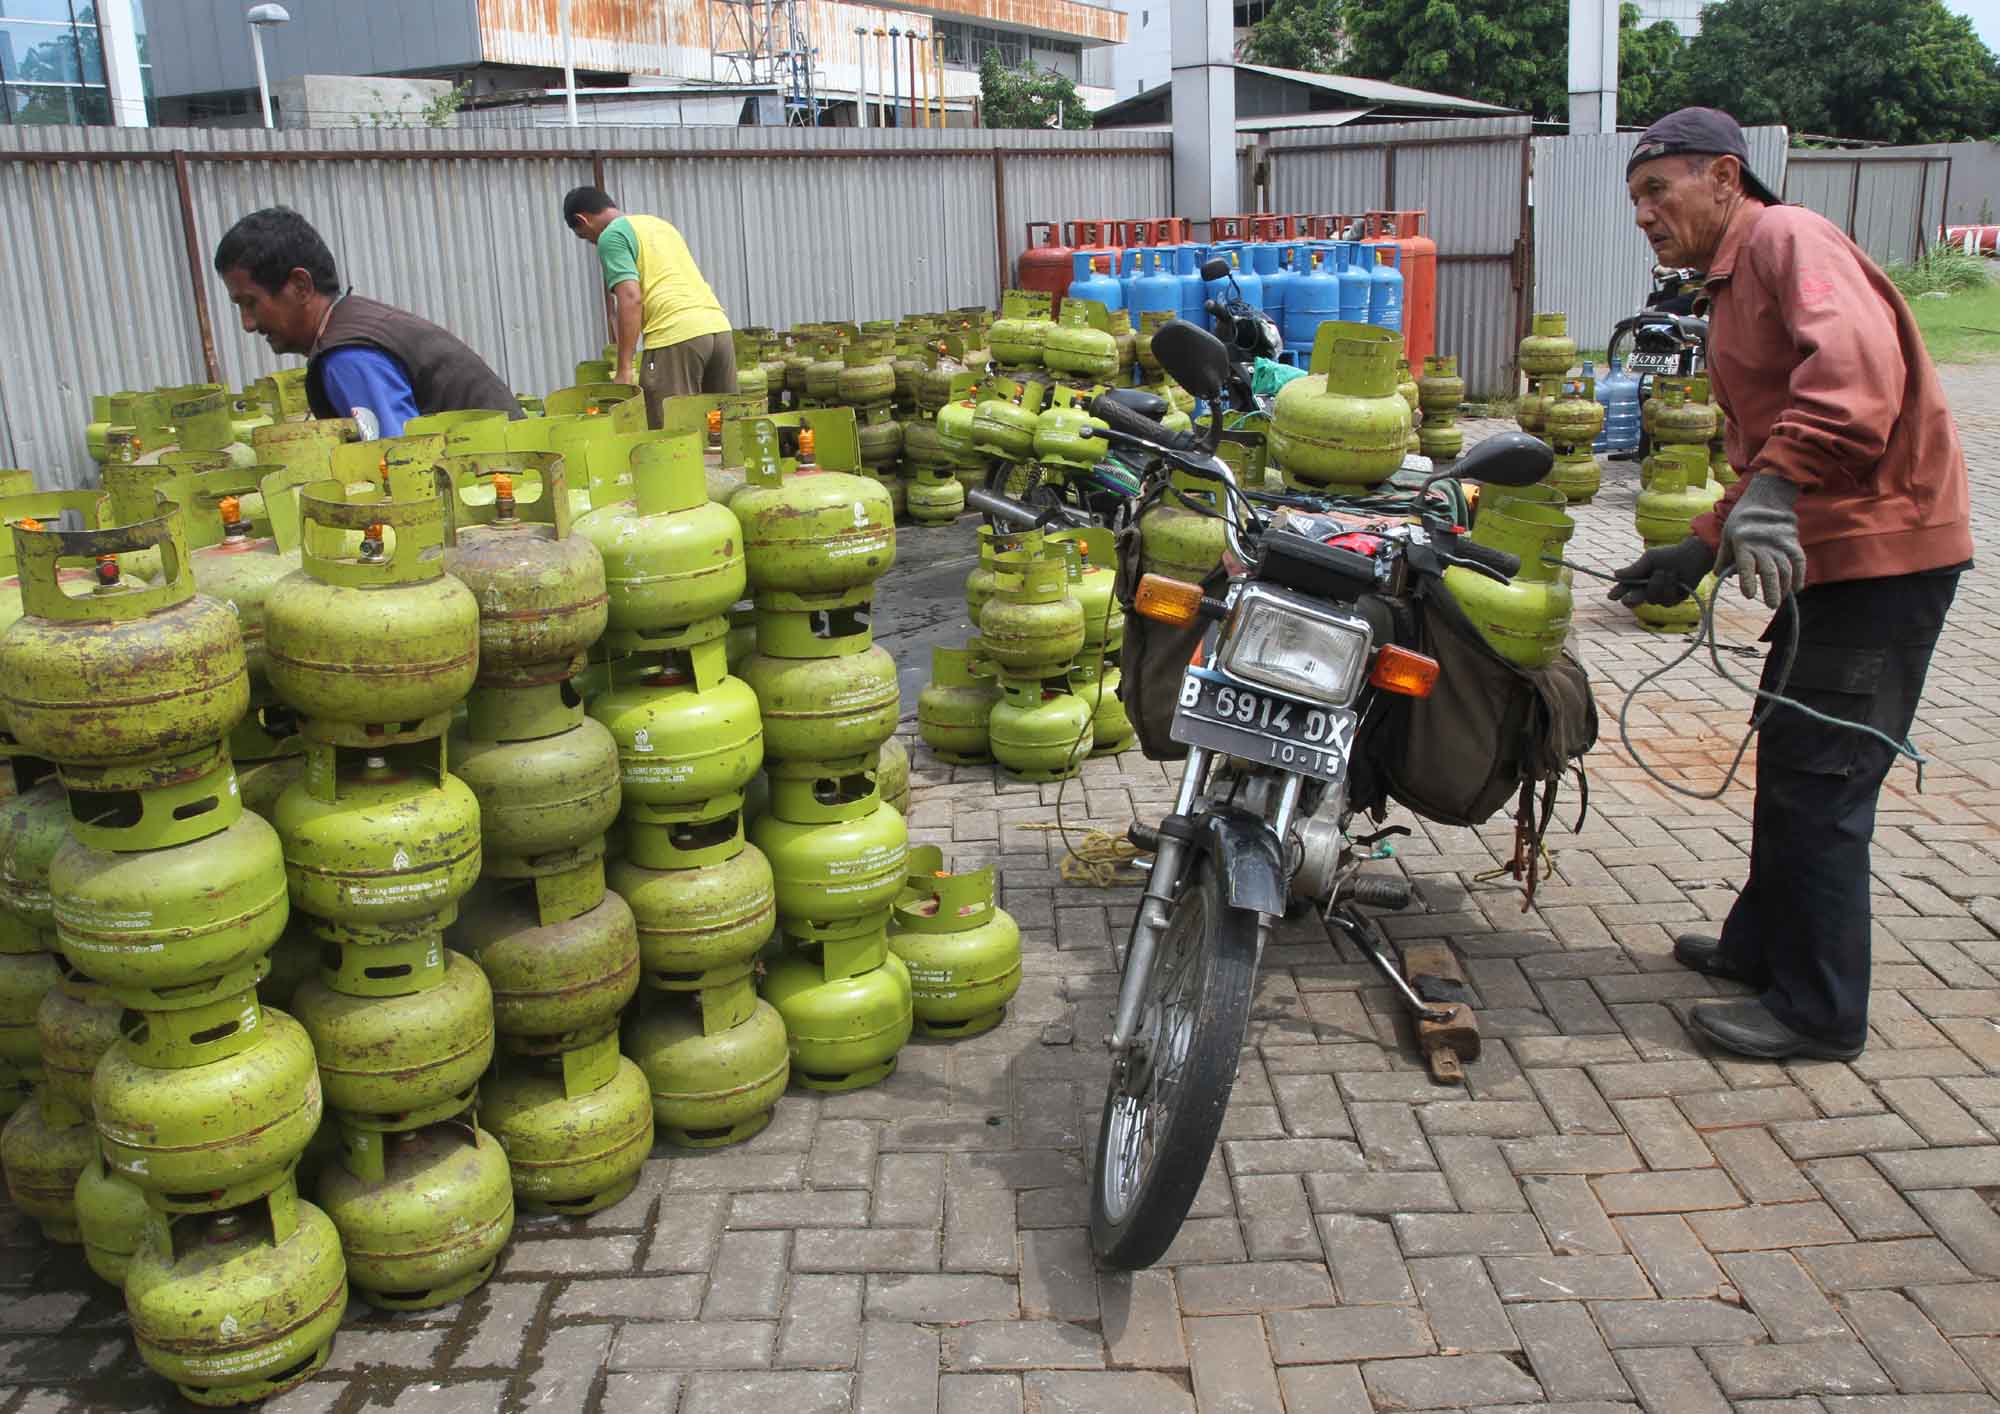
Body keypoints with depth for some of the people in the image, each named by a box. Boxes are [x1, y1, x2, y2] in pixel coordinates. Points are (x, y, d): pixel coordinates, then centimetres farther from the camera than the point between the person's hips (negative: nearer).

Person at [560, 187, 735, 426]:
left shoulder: (611, 236, 2)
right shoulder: (659, 223, 27)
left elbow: (631, 299, -10)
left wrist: (624, 370, -11)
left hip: (676, 335, -8)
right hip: (718, 325, 8)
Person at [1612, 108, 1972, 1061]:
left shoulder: (1788, 238, -11)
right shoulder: (1731, 287, 21)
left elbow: (1858, 360, -31)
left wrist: (1779, 487, -41)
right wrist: (1701, 551, 19)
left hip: (1884, 549, -10)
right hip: (1832, 554, 10)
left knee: (1817, 780, -6)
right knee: (1789, 760, 19)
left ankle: (1819, 1012, 6)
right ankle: (1765, 945, 34)